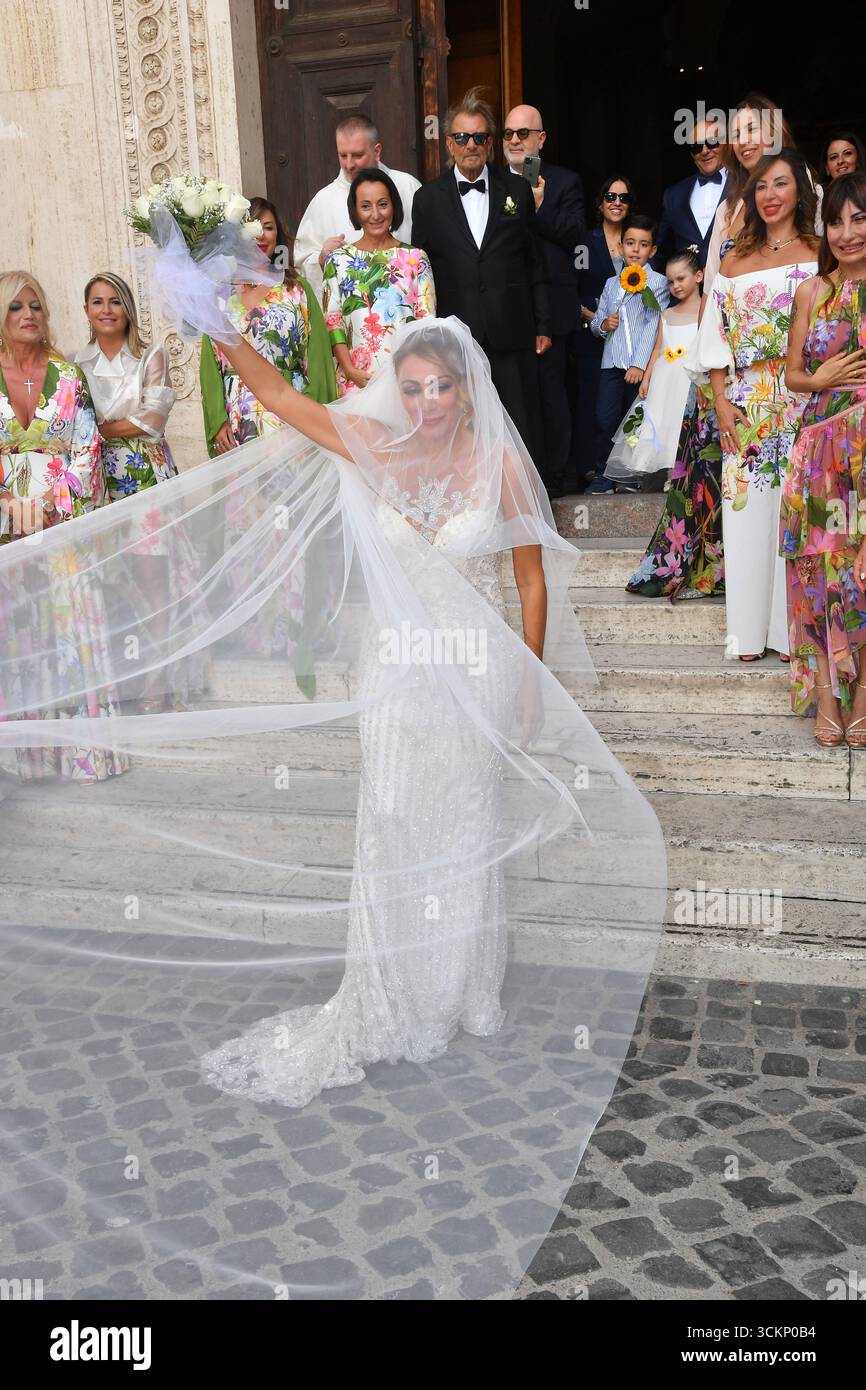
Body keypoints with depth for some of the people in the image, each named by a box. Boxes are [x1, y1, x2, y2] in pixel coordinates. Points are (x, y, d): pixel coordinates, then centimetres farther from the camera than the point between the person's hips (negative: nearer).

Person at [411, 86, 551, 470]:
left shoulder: (518, 191, 8)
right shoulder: (428, 198, 6)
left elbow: (534, 265, 9)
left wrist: (543, 325, 5)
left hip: (512, 334, 1)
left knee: (523, 430, 3)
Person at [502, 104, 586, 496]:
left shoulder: (565, 182, 4)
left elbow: (577, 236, -8)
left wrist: (539, 208, -18)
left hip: (549, 307, -3)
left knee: (550, 392, 1)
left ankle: (553, 475, 10)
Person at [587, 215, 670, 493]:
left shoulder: (657, 282, 0)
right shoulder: (612, 283, 17)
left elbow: (654, 326, -9)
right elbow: (596, 320, 21)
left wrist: (640, 364, -18)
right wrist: (602, 324, -5)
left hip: (640, 365, -4)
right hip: (611, 363, 4)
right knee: (605, 419, -2)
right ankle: (604, 473, 9)